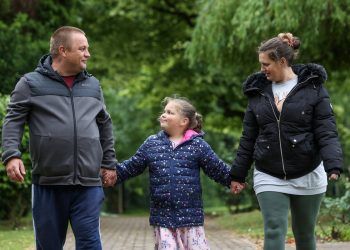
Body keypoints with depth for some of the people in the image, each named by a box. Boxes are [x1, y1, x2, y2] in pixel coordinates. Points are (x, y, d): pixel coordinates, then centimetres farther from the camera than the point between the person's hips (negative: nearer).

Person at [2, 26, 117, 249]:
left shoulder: (93, 85, 15)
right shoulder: (31, 83, 3)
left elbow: (105, 125, 24)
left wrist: (109, 163, 22)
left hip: (88, 184, 2)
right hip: (48, 183, -2)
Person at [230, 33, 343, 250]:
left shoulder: (313, 88, -6)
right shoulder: (258, 91, 4)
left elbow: (327, 132, -10)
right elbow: (248, 138, 10)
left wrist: (333, 165, -25)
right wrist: (238, 174, 11)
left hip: (307, 177, -1)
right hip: (269, 178, 2)